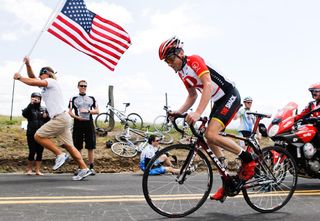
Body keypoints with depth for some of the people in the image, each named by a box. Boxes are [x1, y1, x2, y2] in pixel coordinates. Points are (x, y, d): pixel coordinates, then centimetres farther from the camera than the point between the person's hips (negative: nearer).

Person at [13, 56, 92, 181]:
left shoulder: (51, 81, -3)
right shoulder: (44, 85, 24)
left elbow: (34, 82, -14)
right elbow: (33, 79, 24)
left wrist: (19, 77, -2)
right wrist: (28, 65, 13)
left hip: (60, 118, -10)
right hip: (62, 119, 10)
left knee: (38, 136, -6)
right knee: (69, 146, 6)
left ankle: (60, 155, -6)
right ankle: (84, 169, 4)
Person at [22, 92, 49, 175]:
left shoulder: (44, 109, 12)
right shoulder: (29, 108, 4)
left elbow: (49, 121, 14)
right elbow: (24, 114, -18)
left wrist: (46, 117, -8)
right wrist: (31, 104, -25)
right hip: (31, 134, -2)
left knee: (40, 152, 2)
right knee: (32, 152, -5)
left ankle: (37, 170, 9)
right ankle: (29, 169, 14)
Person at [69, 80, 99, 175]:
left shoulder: (91, 99, 15)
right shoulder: (73, 99, 10)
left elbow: (97, 111, 10)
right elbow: (70, 112, 3)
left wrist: (88, 111, -8)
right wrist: (77, 117, -15)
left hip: (89, 124, 1)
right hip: (78, 124, -1)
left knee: (90, 147, -1)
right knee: (78, 148, 0)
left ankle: (91, 167, 4)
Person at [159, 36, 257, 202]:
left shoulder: (194, 60, -17)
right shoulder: (181, 73, 11)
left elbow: (208, 85, -30)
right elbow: (192, 96, 18)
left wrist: (198, 112, -40)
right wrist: (178, 112, 2)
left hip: (230, 96, -9)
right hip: (218, 101, 10)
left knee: (211, 135, -24)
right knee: (210, 140, 5)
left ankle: (247, 158, -7)